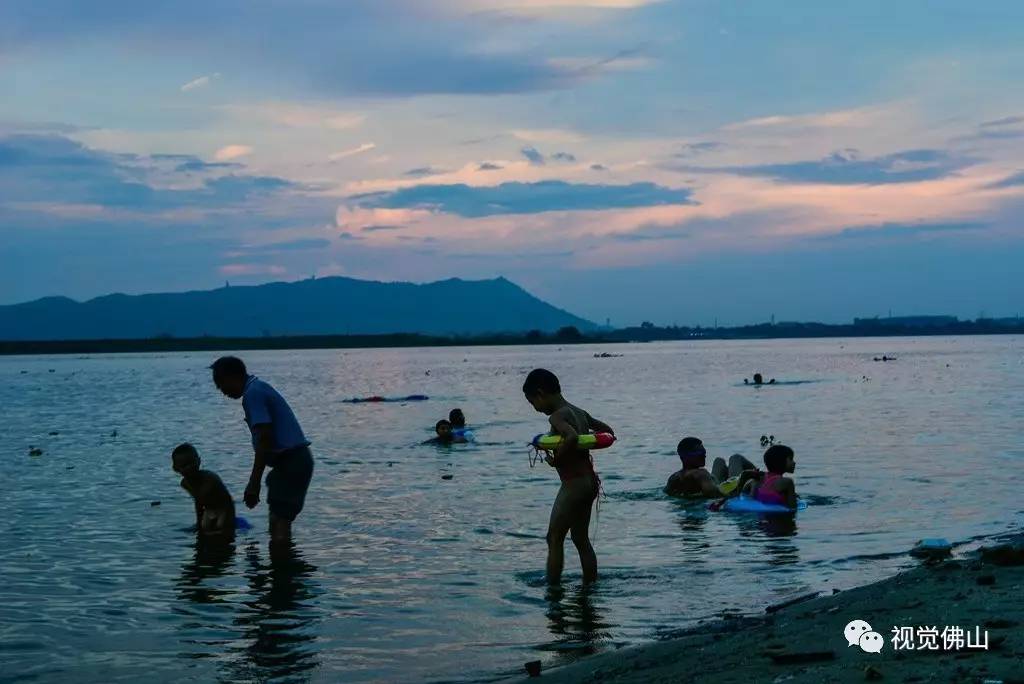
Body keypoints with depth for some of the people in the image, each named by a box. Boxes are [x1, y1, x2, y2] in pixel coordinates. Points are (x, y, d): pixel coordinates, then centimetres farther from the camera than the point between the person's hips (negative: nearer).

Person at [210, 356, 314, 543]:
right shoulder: (259, 388, 19)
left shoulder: (252, 394, -13)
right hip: (297, 458, 10)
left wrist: (254, 483, -19)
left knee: (279, 523, -11)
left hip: (290, 461, -10)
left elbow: (264, 439, -21)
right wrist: (254, 481, 26)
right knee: (277, 522, 15)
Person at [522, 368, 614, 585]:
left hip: (573, 483, -9)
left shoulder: (557, 416, -15)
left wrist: (556, 459, -20)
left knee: (554, 539, -1)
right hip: (590, 481, 9)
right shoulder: (579, 412, 12)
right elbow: (608, 431, 23)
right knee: (581, 539, 16)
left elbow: (572, 437, -34)